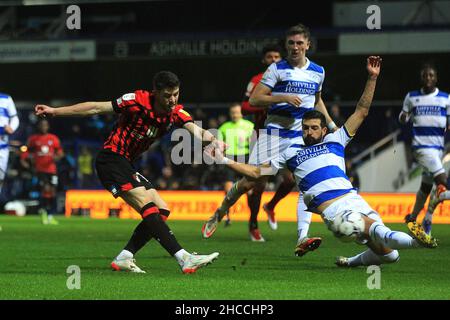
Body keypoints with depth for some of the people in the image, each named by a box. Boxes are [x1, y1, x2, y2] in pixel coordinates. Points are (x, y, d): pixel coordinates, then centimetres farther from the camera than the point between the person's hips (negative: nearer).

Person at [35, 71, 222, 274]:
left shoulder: (176, 113, 0)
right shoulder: (137, 101, -16)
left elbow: (196, 130, -17)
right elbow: (96, 108, -10)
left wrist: (212, 139, -40)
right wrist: (54, 111, -9)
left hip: (127, 165, 8)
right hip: (111, 159, -8)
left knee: (162, 211, 0)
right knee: (148, 207, -22)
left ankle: (124, 258, 1)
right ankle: (184, 259, -31)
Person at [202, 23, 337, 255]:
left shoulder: (318, 72, 12)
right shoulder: (277, 69, -2)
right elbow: (254, 99, -7)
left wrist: (332, 125, 20)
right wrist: (283, 98, -18)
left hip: (302, 136, 3)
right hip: (274, 132, -3)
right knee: (254, 182, -5)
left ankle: (302, 239, -22)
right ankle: (220, 213, 21)